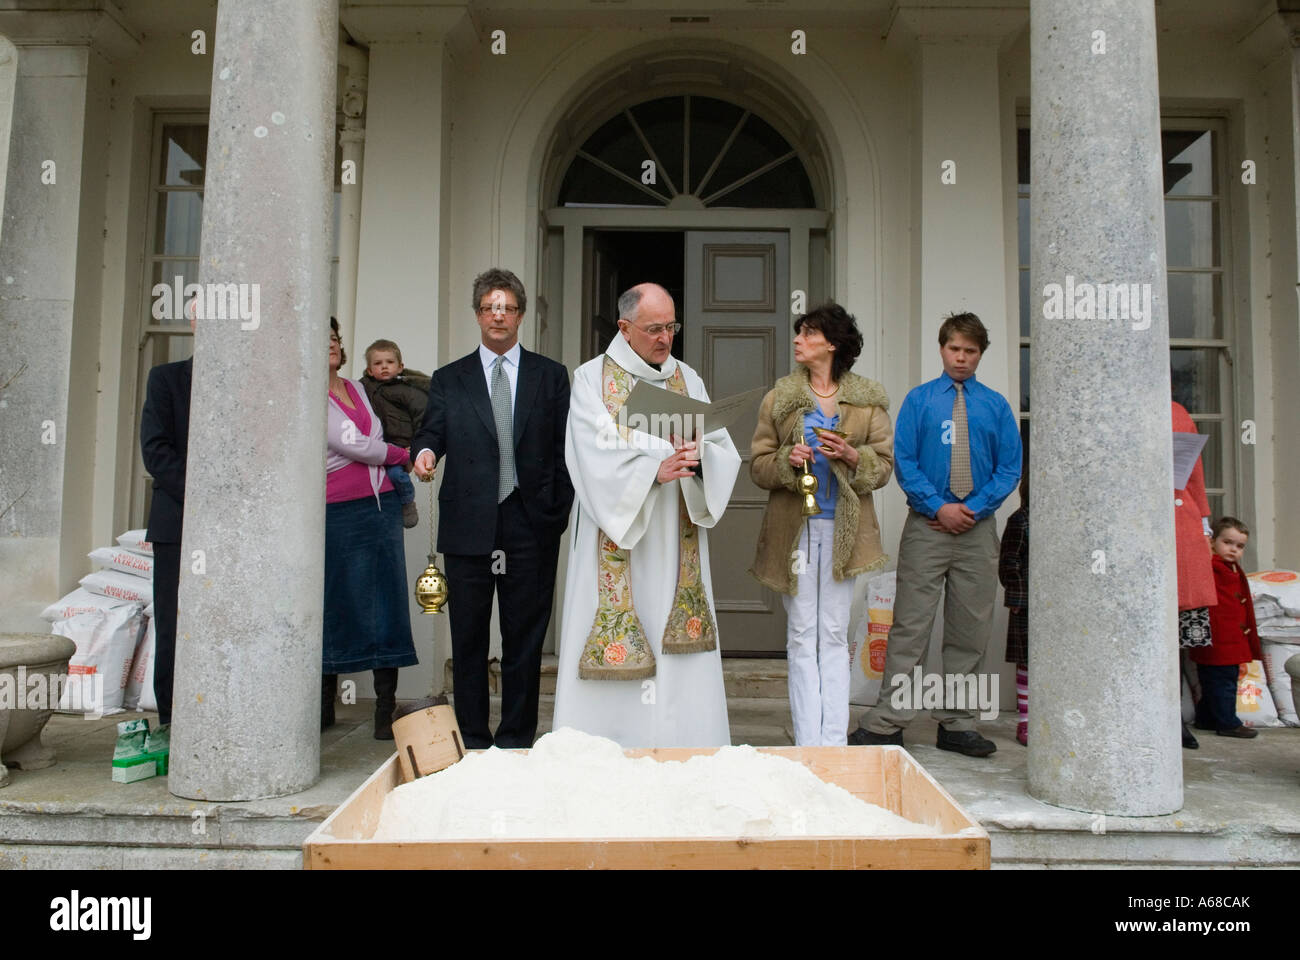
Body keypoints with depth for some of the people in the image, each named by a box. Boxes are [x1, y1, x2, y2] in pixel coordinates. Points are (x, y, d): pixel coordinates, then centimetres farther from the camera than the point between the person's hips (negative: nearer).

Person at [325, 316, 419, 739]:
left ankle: (386, 710, 5)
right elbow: (354, 446, -9)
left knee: (387, 605, 0)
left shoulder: (357, 388, 17)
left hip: (382, 504, 6)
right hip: (338, 511, -5)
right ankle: (324, 705, 16)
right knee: (336, 606, 1)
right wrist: (402, 454, 4)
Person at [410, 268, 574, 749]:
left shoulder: (551, 375, 10)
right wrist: (425, 452, -20)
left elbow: (564, 448, 6)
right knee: (468, 639, 5)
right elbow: (430, 433, 5)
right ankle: (472, 742, 16)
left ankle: (516, 741, 15)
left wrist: (558, 513, -2)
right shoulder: (449, 379, 13)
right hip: (468, 525, 1)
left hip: (530, 525, -1)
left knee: (524, 638, 4)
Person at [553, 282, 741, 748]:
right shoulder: (592, 378, 2)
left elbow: (726, 451, 5)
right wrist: (654, 469, -23)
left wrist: (698, 456, -16)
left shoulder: (688, 379, 13)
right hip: (616, 544, -3)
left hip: (675, 545, 3)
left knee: (679, 657, 2)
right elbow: (596, 457, -11)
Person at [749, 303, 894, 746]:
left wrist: (851, 456, -13)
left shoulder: (869, 401, 7)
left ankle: (834, 741, 9)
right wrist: (787, 459, -14)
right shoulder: (779, 398, 8)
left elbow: (884, 465, 6)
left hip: (843, 527, 0)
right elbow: (758, 464, 6)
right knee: (801, 636, 0)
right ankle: (808, 744, 5)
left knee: (834, 636, 3)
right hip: (794, 527, 0)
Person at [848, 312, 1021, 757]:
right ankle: (887, 721, 2)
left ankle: (956, 723, 17)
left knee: (970, 631, 7)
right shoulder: (918, 399, 6)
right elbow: (904, 461, 0)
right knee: (910, 625, -4)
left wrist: (973, 508, -8)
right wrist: (938, 506, -11)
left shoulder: (996, 405, 10)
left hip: (978, 528, 2)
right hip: (926, 525, -2)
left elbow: (1009, 468, 6)